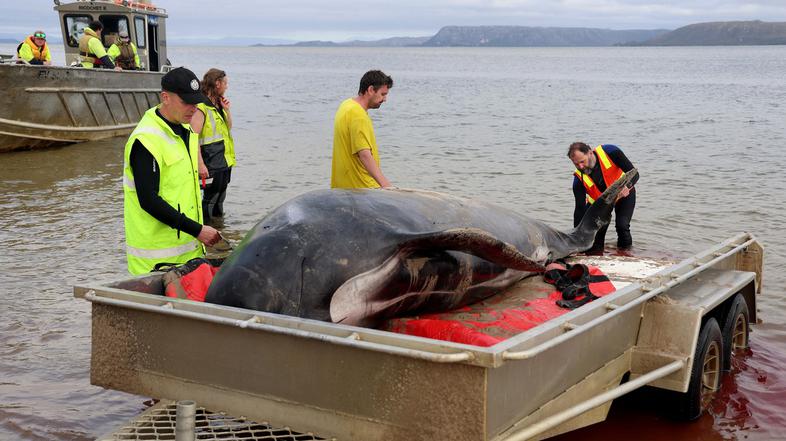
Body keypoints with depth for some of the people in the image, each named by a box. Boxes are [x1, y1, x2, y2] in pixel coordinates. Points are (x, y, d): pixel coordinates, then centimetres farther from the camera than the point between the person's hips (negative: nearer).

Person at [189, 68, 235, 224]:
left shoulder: (218, 105, 12)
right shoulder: (201, 107, -16)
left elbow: (229, 128, 23)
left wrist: (226, 110, 5)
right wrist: (200, 164, -26)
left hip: (225, 162, 9)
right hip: (212, 164, -9)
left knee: (220, 198, 19)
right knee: (209, 200, -4)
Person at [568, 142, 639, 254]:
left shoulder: (610, 152, -33)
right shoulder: (579, 178, -27)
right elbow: (580, 208, -24)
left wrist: (627, 186, -50)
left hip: (624, 194, -1)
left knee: (622, 225, -20)